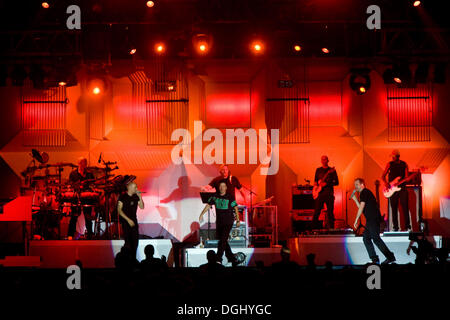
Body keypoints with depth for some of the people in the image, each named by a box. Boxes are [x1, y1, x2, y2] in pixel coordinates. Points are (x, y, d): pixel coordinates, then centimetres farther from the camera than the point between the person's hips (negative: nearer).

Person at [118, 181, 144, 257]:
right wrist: (128, 220, -14)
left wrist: (140, 197, -7)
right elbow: (119, 210, -10)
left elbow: (141, 207, 7)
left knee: (135, 240, 3)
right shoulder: (122, 197, -8)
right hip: (125, 221, -5)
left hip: (134, 220, 5)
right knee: (128, 242, -9)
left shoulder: (136, 196, 6)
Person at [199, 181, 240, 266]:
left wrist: (238, 220, -6)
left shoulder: (230, 197, -8)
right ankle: (232, 258, 23)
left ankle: (218, 260, -14)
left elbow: (235, 208, -4)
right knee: (223, 241, 10)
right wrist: (201, 215, 3)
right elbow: (208, 205, 9)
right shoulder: (215, 196, 3)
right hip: (219, 222, 5)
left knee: (223, 240, -14)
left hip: (228, 222, -5)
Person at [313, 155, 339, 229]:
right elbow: (315, 180, 23)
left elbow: (336, 182, 0)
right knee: (316, 212, -3)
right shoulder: (318, 170, 15)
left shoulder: (332, 170, 5)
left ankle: (331, 229, 3)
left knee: (330, 213, -1)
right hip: (320, 194, 2)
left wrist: (326, 184, -12)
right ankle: (314, 228, 2)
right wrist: (316, 183, 1)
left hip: (329, 194, -2)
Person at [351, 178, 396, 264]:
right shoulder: (364, 193, 23)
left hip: (373, 219, -10)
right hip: (370, 220, 10)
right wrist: (355, 199, 22)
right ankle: (374, 259, 5)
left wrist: (356, 220, -14)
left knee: (376, 238, -12)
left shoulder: (364, 192, -8)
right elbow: (361, 208, 27)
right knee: (366, 238, 8)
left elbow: (361, 207, -15)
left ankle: (390, 257, -11)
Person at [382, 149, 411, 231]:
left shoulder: (404, 164, 6)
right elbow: (383, 176, 6)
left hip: (402, 188, -1)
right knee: (394, 208, 1)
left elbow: (407, 177, 5)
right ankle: (395, 227, 6)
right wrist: (386, 183, -12)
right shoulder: (390, 164, 6)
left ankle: (407, 226, -3)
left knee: (405, 207, -7)